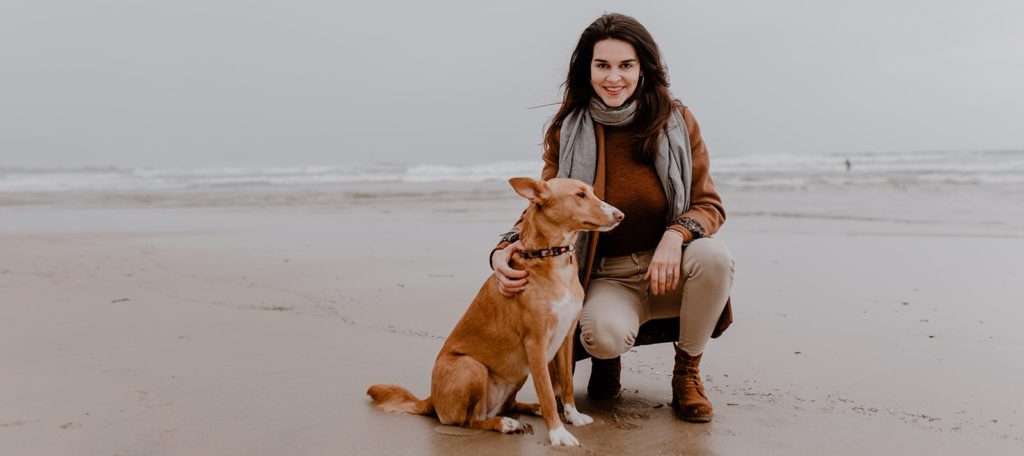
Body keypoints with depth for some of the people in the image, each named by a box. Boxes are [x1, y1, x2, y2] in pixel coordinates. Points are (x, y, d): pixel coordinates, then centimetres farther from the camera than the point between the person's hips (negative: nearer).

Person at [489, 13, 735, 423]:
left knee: (714, 255, -32)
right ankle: (607, 359, 9)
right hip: (607, 278, -1)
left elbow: (708, 204, -2)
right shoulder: (567, 132, -4)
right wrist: (503, 251, -22)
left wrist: (676, 234, -25)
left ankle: (687, 373, -4)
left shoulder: (677, 121, -4)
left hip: (670, 270, 2)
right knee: (603, 334, -34)